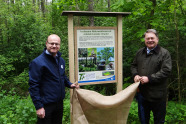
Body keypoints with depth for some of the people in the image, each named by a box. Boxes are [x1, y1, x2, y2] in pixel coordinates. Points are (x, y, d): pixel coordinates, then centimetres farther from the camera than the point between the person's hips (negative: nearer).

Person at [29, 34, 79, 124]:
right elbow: (33, 85, -17)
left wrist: (70, 84, 5)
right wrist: (38, 106, -19)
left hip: (59, 102, 7)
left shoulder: (61, 60, 6)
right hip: (46, 105, -7)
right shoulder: (37, 62, -16)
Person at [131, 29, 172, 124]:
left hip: (157, 94, -4)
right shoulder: (140, 52, 10)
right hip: (142, 91, 5)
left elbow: (166, 71, -16)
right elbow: (133, 65, 17)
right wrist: (135, 75, -4)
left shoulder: (164, 53, -7)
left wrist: (149, 78, -22)